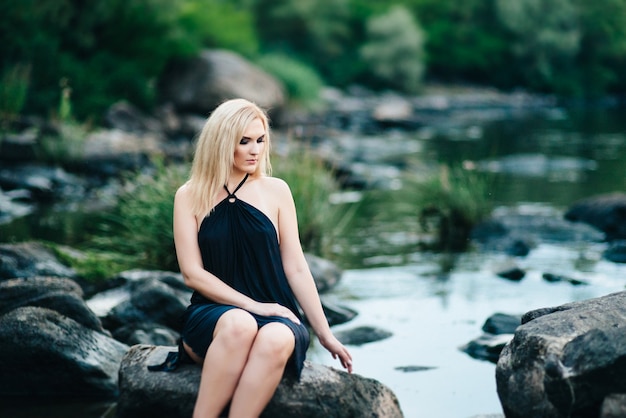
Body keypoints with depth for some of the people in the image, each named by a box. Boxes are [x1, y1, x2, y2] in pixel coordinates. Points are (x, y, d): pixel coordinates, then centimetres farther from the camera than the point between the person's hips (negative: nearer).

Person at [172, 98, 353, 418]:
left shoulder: (276, 191, 7)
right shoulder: (190, 197, 4)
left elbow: (296, 268, 8)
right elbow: (192, 273, -2)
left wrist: (325, 335, 6)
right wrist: (253, 305, -13)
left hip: (274, 314, 1)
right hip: (212, 314, -1)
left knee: (278, 338, -36)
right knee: (239, 324, -38)